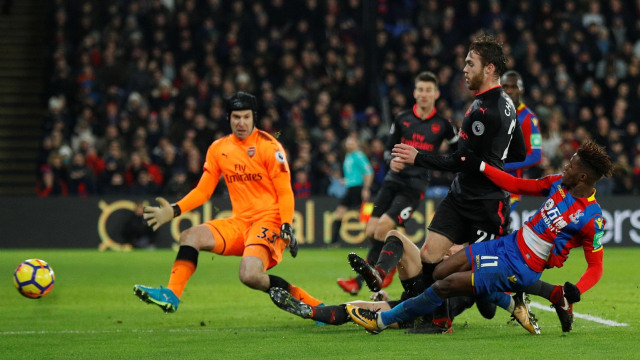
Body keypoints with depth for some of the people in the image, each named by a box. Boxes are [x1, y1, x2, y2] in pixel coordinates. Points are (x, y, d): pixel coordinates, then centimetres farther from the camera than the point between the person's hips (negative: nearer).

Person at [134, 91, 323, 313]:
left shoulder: (268, 146, -7)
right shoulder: (219, 149, 9)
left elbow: (285, 192, -8)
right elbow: (203, 191, 14)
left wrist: (287, 228, -20)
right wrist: (174, 211, 1)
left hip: (268, 221, -6)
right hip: (239, 223, 6)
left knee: (250, 275, -29)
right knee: (190, 236, -12)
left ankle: (309, 303, -14)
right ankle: (171, 297, -14)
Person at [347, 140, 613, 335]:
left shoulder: (592, 219, -19)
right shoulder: (559, 184, 1)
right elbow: (518, 185, 12)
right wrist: (480, 167, 10)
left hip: (520, 268, -8)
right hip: (509, 244, 8)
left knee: (446, 286, -11)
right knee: (441, 272, 5)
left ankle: (381, 321, 5)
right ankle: (513, 304, 14)